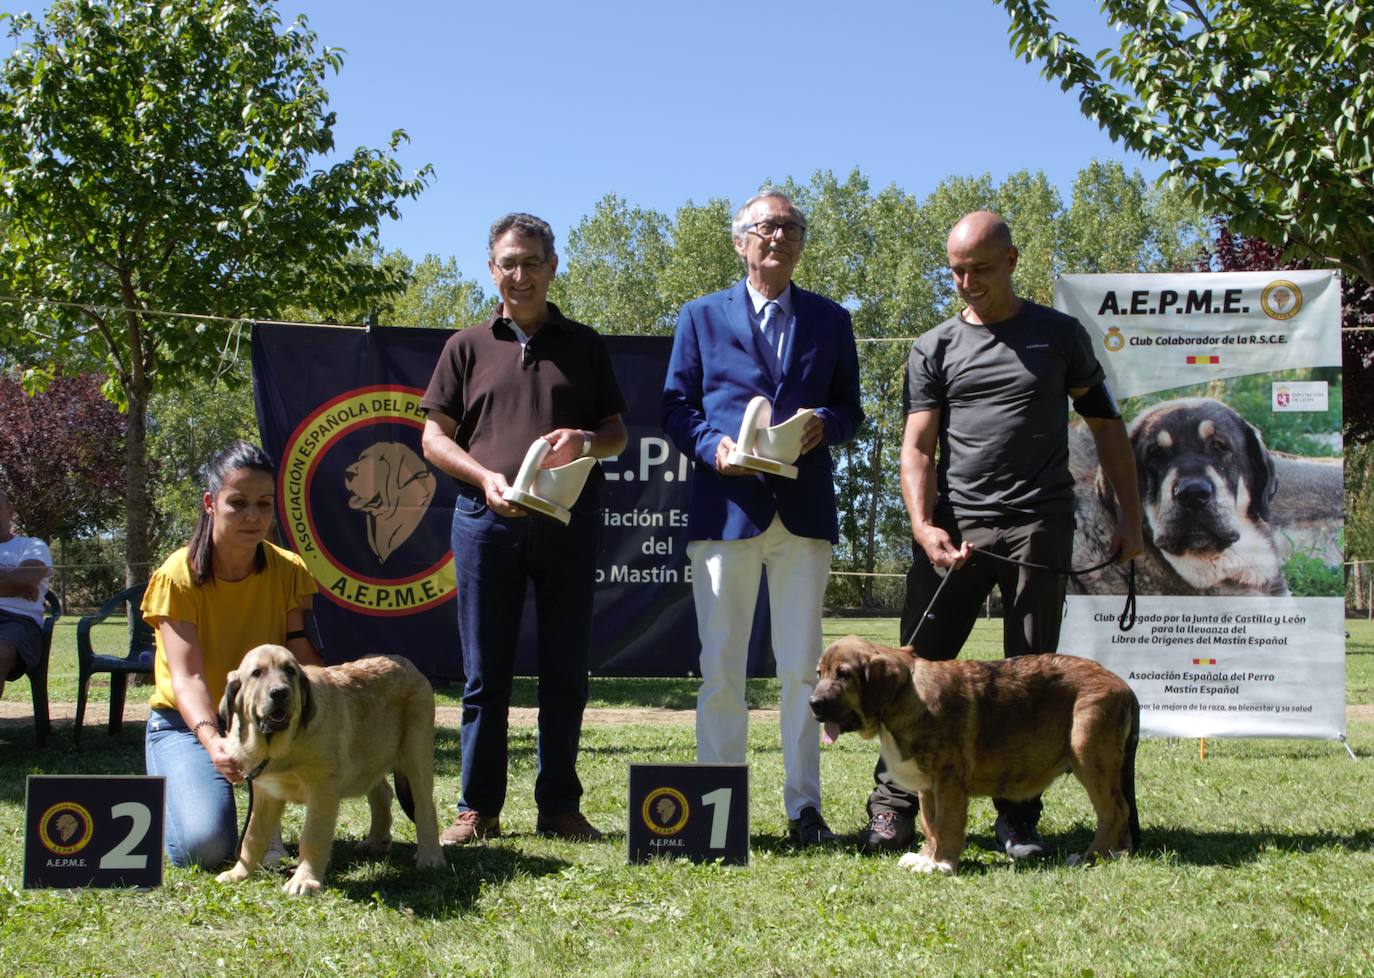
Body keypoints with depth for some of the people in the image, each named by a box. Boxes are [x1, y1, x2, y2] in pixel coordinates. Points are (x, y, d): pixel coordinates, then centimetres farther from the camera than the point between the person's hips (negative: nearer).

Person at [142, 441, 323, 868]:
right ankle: (175, 794, 10)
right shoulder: (178, 576, -18)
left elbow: (303, 659, -17)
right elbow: (186, 676, -28)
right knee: (203, 847, -27)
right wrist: (211, 739, -47)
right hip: (185, 722, -3)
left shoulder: (289, 571, -9)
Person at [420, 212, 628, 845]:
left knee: (565, 670, 3)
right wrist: (486, 478, -10)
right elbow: (433, 436, 7)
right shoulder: (468, 347, 12)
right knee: (485, 673, 2)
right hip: (486, 520, -1)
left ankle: (559, 806, 13)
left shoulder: (583, 345, 14)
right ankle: (478, 808, 10)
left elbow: (617, 432, 14)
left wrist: (585, 441, -9)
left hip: (568, 522, 1)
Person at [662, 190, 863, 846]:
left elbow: (851, 408, 14)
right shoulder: (701, 317, 11)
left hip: (805, 510, 1)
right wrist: (713, 448, -11)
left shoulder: (830, 320, 14)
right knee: (721, 666, 1)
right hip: (726, 507, -1)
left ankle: (803, 805, 11)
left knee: (801, 666, 4)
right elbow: (676, 406, 8)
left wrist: (825, 423, -9)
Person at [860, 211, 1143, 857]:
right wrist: (923, 526, -14)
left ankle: (1017, 817, 10)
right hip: (954, 527, 1)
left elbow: (1104, 423, 15)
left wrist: (1129, 514, 9)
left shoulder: (1060, 336, 10)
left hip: (1040, 525, 0)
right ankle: (893, 810, 5)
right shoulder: (934, 349, 10)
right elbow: (918, 447, 3)